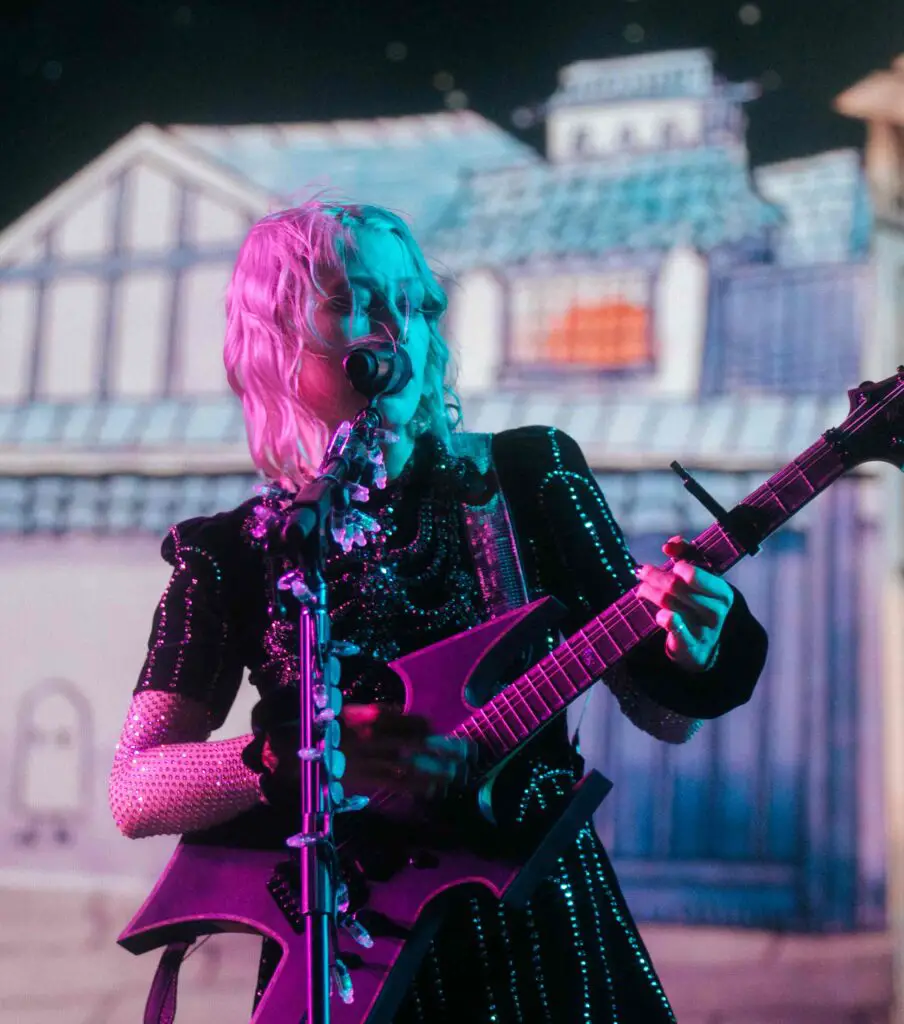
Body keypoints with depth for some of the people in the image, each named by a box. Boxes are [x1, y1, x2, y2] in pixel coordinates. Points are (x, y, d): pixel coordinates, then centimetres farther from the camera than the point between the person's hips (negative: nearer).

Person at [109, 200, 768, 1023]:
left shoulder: (529, 477, 3)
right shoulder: (234, 554, 2)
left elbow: (662, 714, 3)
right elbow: (134, 793, -5)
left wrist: (689, 657, -20)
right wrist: (296, 758, -22)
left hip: (548, 925, 1)